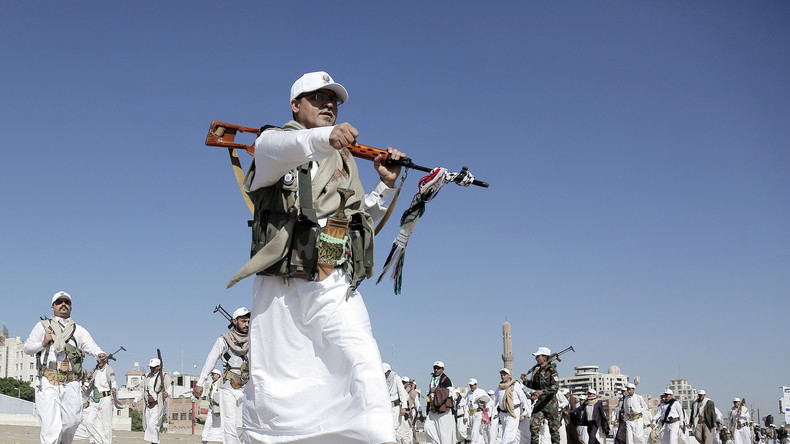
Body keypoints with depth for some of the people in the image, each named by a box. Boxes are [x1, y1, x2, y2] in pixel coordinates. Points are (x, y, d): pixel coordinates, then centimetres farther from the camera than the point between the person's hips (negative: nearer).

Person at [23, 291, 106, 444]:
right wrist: (43, 343, -5)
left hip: (71, 385, 2)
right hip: (48, 382, -2)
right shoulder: (43, 326, 16)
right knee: (51, 426, -14)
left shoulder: (79, 330, 19)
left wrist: (99, 353, -21)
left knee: (72, 422, 6)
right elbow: (27, 348, 15)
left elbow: (90, 345, 2)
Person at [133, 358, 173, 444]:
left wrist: (167, 393, -32)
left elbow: (170, 388, -9)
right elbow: (141, 391, 16)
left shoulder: (164, 376, -1)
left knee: (152, 424, -20)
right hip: (148, 405, 6)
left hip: (158, 405, -6)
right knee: (147, 425, 5)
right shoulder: (147, 377, 14)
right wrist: (135, 400, 2)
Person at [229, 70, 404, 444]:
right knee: (270, 384, 2)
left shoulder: (344, 161, 24)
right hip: (279, 287, -3)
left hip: (334, 287, 3)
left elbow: (360, 219, 32)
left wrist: (384, 187, 17)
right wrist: (324, 137, -43)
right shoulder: (272, 143, 6)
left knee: (363, 361, -19)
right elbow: (281, 150, -22)